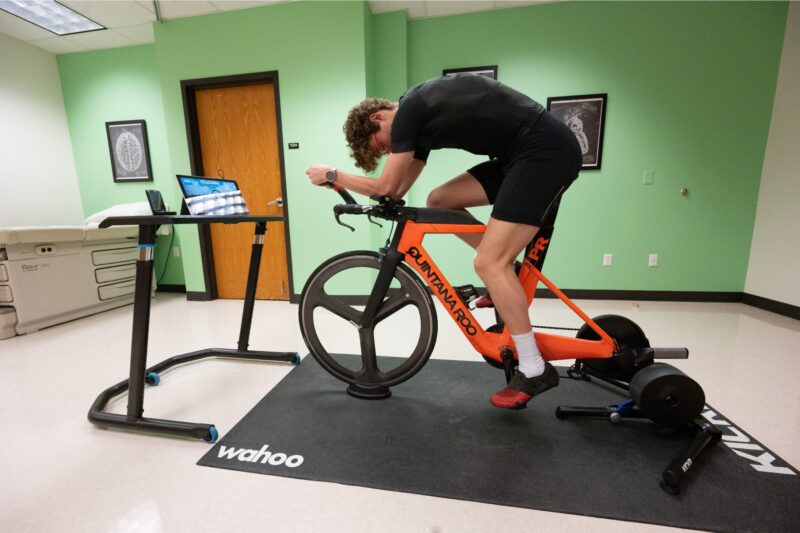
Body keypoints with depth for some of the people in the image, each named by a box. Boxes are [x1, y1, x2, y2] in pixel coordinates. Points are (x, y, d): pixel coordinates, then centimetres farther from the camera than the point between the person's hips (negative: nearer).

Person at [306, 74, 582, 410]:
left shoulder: (408, 109, -9)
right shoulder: (418, 119, 18)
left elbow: (387, 187, -10)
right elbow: (397, 191, 19)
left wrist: (331, 175, 3)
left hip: (547, 150, -9)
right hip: (520, 153, 9)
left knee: (487, 263, -15)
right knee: (439, 201, 6)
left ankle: (534, 370, -1)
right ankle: (509, 276, 13)